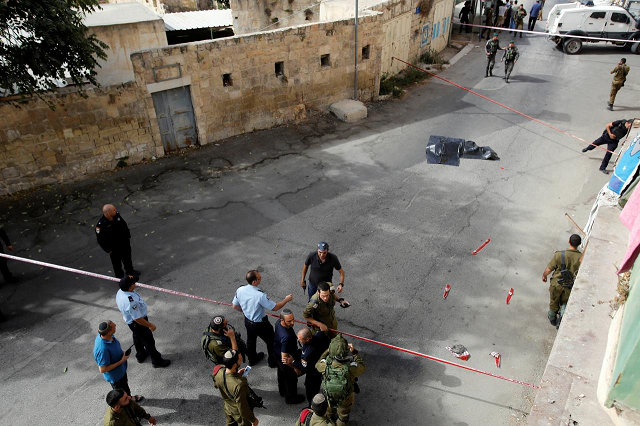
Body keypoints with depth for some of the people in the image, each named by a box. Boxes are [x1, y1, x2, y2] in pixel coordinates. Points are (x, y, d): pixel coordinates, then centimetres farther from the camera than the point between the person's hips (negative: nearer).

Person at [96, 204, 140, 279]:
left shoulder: (117, 215, -16)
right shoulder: (100, 226, -33)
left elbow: (124, 225, 3)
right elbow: (100, 240, -22)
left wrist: (128, 236, 8)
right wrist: (108, 250, -13)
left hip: (125, 243, 6)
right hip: (114, 249, -6)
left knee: (127, 258, 28)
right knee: (117, 263, 18)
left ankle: (130, 271, 55)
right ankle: (120, 277, 43)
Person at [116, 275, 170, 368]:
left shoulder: (120, 292, -14)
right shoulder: (130, 301, -42)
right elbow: (137, 319, -31)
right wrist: (150, 325, -18)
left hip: (129, 320, 9)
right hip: (138, 324, -9)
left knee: (137, 337, 31)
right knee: (149, 342, 11)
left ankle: (140, 355, 55)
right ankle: (157, 361, 29)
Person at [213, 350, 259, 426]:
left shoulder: (218, 372, -26)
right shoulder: (239, 385, -44)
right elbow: (243, 409, -30)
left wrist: (236, 374, -3)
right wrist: (253, 420, -11)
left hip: (228, 409, 5)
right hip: (240, 414, -5)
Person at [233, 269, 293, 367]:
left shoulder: (240, 290, -19)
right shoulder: (260, 295, -38)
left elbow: (235, 306, -2)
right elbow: (275, 307, -28)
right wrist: (286, 299, -13)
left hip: (247, 321, 6)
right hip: (260, 324, -6)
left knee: (251, 340, 30)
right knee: (271, 341, 20)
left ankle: (252, 359, 55)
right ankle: (273, 361, 42)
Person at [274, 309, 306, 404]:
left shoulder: (278, 323, -20)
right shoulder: (286, 337, -45)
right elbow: (284, 357, -35)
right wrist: (295, 367, -19)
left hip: (278, 353, 7)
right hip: (287, 360, -7)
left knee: (282, 373, 33)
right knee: (291, 379, 21)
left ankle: (282, 391, 61)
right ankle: (291, 398, 48)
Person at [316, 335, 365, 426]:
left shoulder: (325, 365, -36)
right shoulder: (351, 368, -40)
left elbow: (318, 364, -9)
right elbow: (362, 367, -15)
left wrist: (327, 351, -7)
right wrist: (354, 352, -10)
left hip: (328, 398, 2)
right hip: (345, 401, -2)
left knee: (329, 414, 35)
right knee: (343, 417, 31)